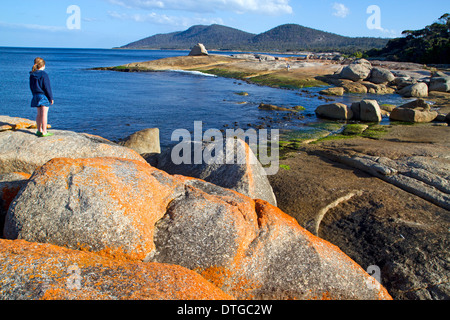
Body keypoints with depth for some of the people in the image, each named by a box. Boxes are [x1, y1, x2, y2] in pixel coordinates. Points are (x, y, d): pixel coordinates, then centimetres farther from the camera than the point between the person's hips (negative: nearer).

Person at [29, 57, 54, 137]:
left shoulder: (32, 75, 7)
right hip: (44, 96, -7)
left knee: (39, 114, 15)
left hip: (36, 96, 7)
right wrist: (51, 98, -8)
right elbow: (47, 87, -14)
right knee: (44, 114, -3)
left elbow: (31, 87, 14)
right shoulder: (44, 75, -15)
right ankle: (44, 132, -1)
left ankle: (39, 130, 22)